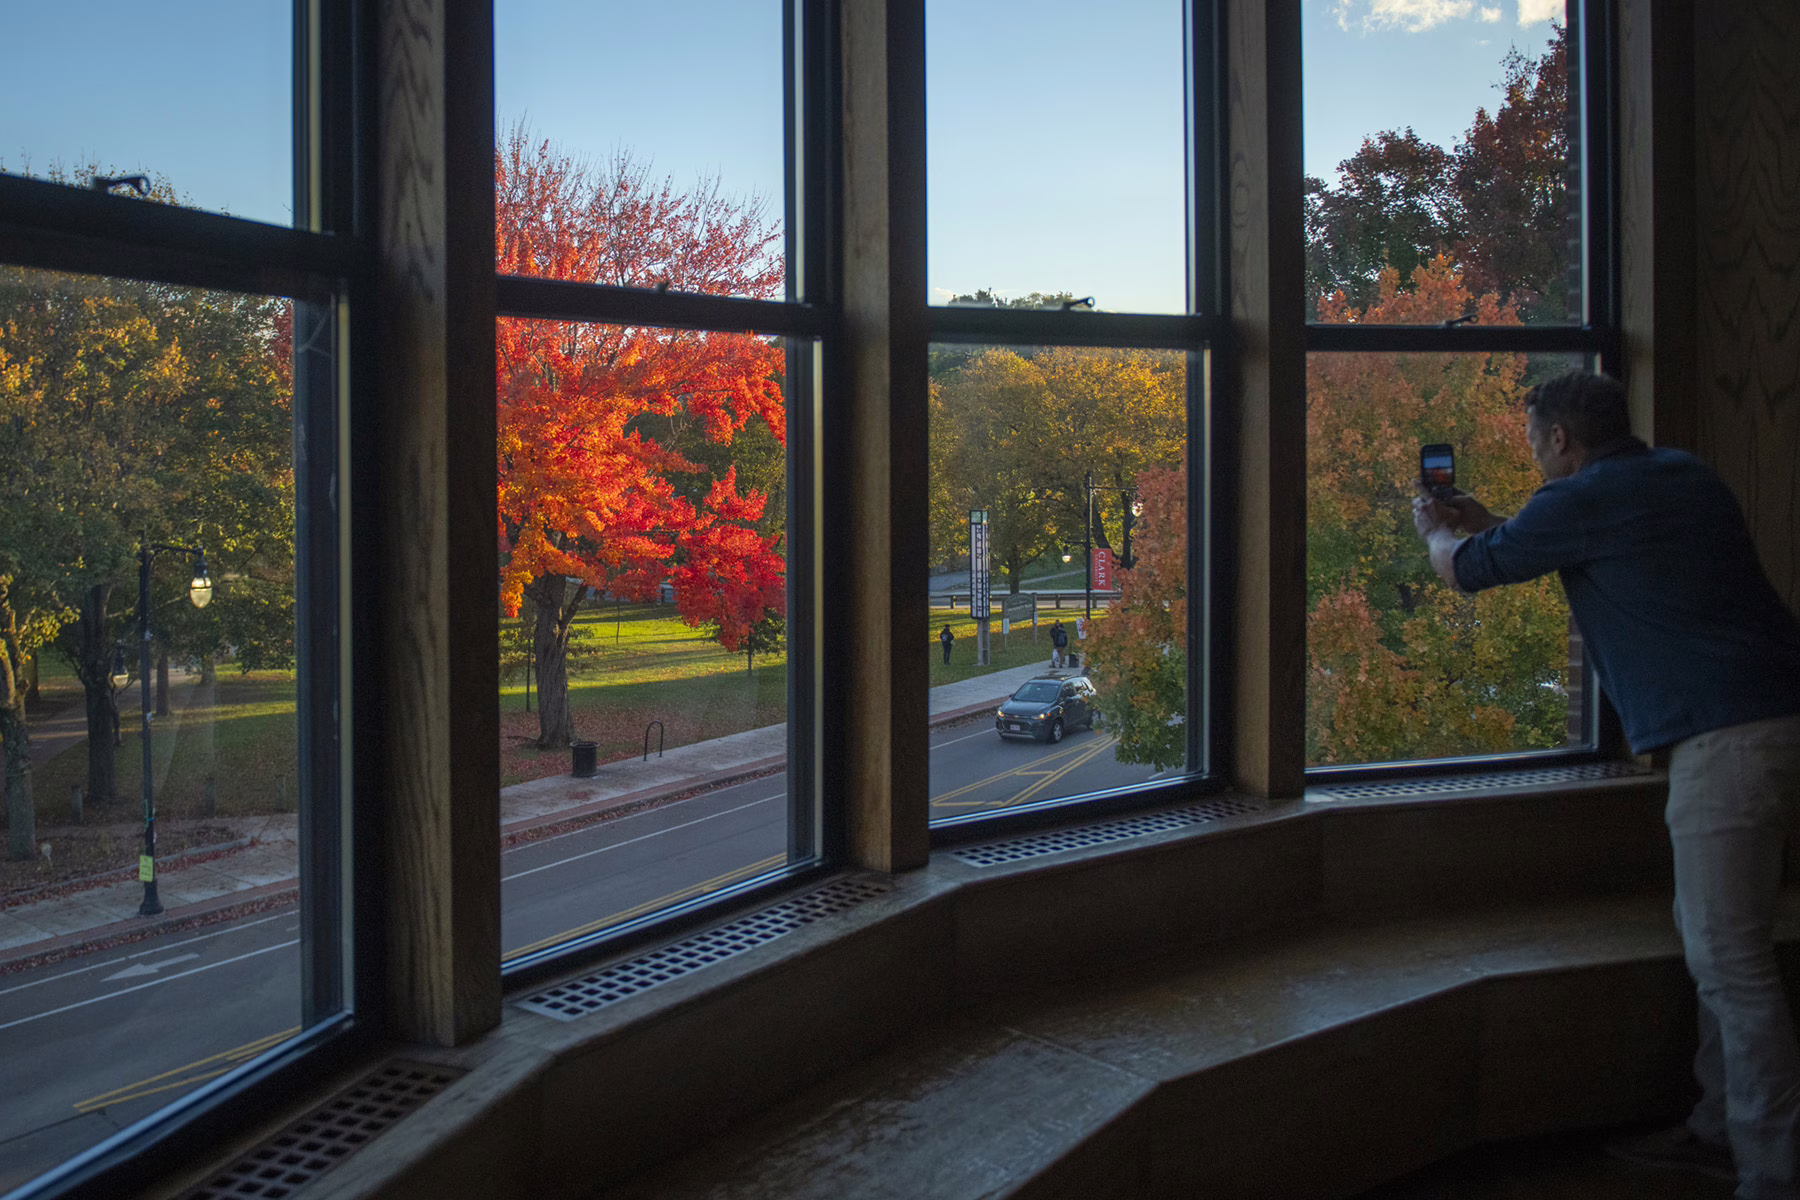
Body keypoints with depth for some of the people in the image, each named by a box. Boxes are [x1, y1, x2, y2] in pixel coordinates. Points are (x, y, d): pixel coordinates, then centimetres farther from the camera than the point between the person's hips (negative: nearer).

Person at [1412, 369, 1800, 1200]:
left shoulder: (1584, 500, -10)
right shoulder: (1682, 475, 17)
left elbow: (1462, 569, 4)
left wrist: (1435, 529, 27)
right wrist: (1484, 521, 39)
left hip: (1726, 734, -10)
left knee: (1729, 961, -6)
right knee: (1718, 943, 17)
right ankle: (1720, 1129, 27)